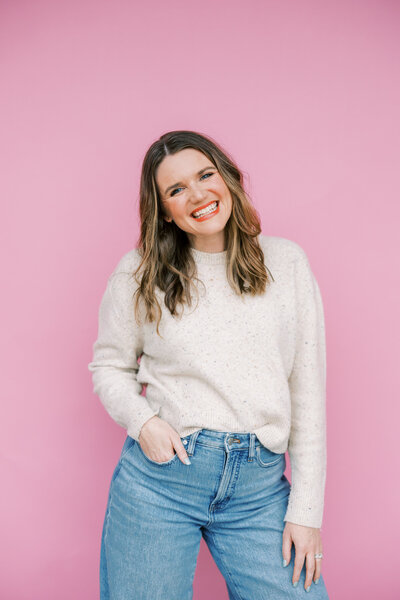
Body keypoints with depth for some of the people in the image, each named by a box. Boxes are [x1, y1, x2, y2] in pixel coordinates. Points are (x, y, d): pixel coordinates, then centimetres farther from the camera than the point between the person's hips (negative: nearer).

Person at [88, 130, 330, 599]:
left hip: (259, 489, 1)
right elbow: (109, 366, 10)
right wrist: (142, 421, -12)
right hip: (159, 475, 0)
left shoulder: (286, 261, 2)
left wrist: (305, 508, 0)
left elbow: (309, 388, 3)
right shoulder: (139, 272, 1)